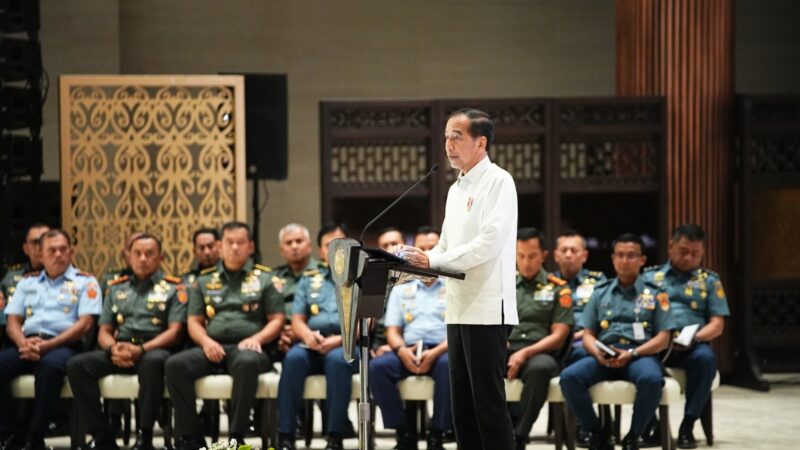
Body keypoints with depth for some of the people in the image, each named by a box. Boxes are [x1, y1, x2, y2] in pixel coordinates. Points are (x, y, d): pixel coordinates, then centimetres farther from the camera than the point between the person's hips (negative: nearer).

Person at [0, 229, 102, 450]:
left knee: (50, 365, -40)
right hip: (27, 346, 4)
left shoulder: (85, 282, 10)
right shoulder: (28, 282, 23)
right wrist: (23, 343, -8)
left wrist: (48, 345, -14)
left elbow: (85, 323, -2)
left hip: (63, 346, -4)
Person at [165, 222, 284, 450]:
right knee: (175, 365, -26)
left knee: (246, 362, -40)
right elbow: (194, 321, 17)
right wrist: (206, 341, -5)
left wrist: (257, 338, -11)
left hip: (246, 347, -3)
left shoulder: (264, 278, 13)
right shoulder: (204, 280, 21)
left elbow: (277, 320, 8)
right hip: (213, 348, 3)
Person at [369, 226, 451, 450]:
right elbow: (392, 331, 14)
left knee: (448, 366, -38)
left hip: (442, 351, -3)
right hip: (409, 352, 3)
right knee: (377, 366, -28)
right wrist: (401, 350, -10)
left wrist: (435, 353, -17)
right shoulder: (401, 289, 21)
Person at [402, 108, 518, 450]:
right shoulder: (456, 189, 18)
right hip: (460, 309, 9)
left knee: (489, 403, -7)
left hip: (488, 309, -9)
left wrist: (432, 261, -21)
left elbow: (488, 243, -19)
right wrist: (413, 264, 2)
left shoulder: (498, 182, -8)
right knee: (462, 405, 8)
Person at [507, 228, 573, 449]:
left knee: (540, 367, -40)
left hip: (540, 353, -2)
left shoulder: (558, 289, 11)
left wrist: (525, 353, -13)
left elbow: (558, 336, 2)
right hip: (503, 351, 2)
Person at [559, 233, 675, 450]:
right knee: (569, 377, -27)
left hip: (640, 354, -2)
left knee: (651, 379, -38)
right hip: (603, 356, 2)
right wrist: (598, 353, -8)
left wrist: (631, 354, -12)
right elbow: (588, 334, 16)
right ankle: (597, 432, -8)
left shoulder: (655, 293, 11)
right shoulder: (600, 292, 19)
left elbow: (663, 339, 4)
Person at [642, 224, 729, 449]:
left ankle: (687, 425, -25)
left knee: (706, 358, -37)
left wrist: (694, 337, -10)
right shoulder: (650, 276, 19)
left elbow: (717, 325, 10)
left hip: (692, 345, 0)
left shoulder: (709, 280, 18)